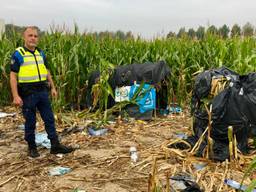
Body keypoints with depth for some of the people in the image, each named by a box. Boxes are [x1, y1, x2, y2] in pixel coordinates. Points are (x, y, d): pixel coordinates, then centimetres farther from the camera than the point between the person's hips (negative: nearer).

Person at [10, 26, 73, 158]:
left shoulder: (41, 53, 11)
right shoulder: (18, 54, -7)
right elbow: (13, 76, -10)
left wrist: (53, 87, 15)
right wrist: (15, 96, -16)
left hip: (42, 91, 6)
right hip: (28, 94, -5)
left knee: (50, 119, 7)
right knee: (30, 122, 6)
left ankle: (55, 145, 15)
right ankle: (32, 148, 21)